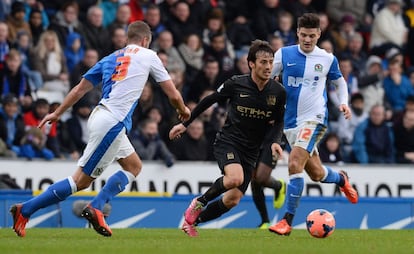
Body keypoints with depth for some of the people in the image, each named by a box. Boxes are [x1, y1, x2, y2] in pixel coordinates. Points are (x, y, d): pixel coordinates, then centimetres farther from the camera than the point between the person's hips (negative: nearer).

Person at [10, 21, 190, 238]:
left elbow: (80, 88, 17)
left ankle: (95, 208, 5)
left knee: (134, 167, 20)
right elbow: (172, 94, 8)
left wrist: (57, 113, 26)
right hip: (113, 124, -8)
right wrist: (183, 110, 28)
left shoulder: (111, 58, 18)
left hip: (102, 118, 8)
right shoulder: (148, 56, 4)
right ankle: (25, 210, -9)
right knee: (81, 180, -6)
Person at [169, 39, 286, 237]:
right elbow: (209, 100, 3)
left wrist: (275, 141, -11)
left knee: (233, 200, -2)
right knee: (235, 178, -33)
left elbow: (278, 121, 10)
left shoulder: (278, 92, -5)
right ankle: (199, 202, -7)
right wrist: (185, 124, 7)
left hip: (250, 151, 4)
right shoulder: (236, 84, -12)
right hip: (227, 141, -4)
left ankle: (192, 221, 19)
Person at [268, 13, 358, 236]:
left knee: (295, 164, -22)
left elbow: (340, 82, 17)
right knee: (316, 173, 11)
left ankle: (287, 221, -19)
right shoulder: (284, 54, 1)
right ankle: (341, 179, 48)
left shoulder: (327, 59, 0)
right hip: (291, 122, 3)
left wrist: (343, 103, 0)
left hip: (314, 118, -3)